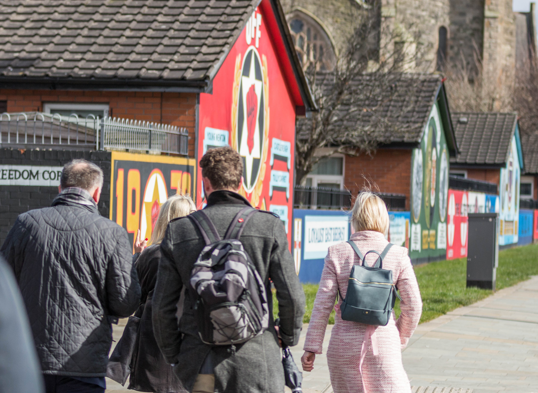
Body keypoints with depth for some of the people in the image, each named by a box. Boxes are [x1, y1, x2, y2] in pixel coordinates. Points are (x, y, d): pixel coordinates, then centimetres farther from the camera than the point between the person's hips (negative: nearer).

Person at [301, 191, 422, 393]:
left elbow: (322, 304, -3)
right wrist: (401, 339, 16)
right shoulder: (398, 255, -2)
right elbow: (413, 305, 0)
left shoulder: (337, 254, -2)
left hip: (344, 345, 1)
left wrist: (311, 347, 2)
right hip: (384, 342, -1)